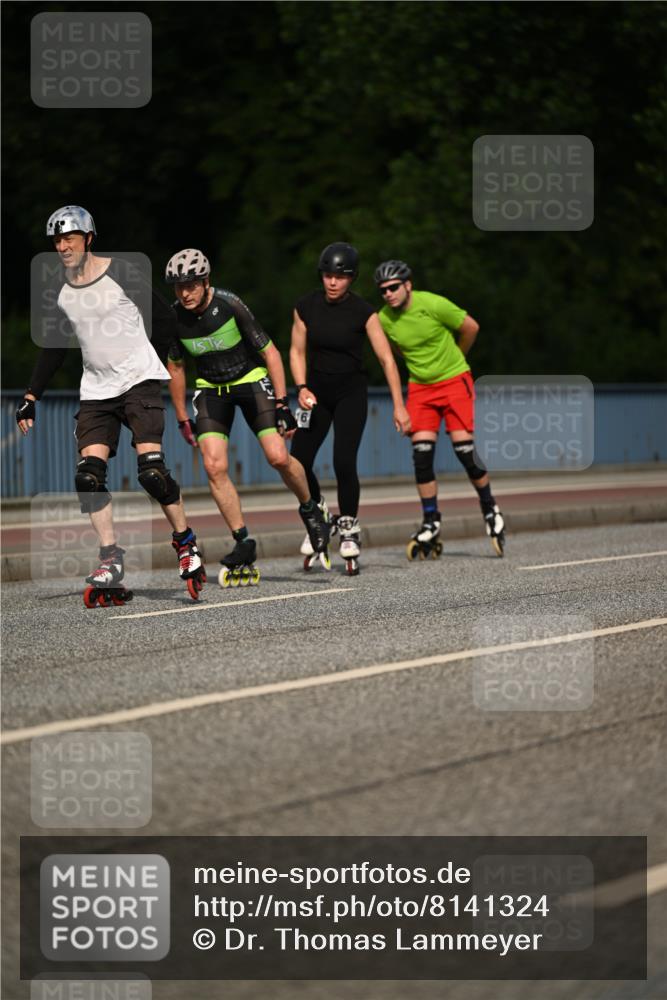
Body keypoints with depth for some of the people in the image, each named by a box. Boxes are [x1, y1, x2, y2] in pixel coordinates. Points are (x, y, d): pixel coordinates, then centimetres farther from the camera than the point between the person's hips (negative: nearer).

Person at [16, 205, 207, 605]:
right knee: (89, 473, -12)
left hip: (139, 380, -5)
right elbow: (55, 347, 19)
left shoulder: (120, 273, -6)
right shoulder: (60, 289, 8)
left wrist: (134, 361, 1)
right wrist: (32, 396, 13)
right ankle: (111, 560, -7)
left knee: (151, 468, -17)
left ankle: (185, 542, 3)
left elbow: (165, 321, 2)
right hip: (96, 390, 5)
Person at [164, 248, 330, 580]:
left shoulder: (230, 305, -23)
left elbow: (270, 353, -15)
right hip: (211, 388, 3)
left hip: (251, 380, -3)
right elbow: (175, 367, 6)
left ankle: (310, 511, 13)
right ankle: (242, 542, -4)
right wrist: (182, 420, 9)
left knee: (278, 457, -16)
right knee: (215, 468, -14)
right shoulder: (174, 317, -11)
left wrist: (282, 403, -17)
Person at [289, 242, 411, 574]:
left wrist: (399, 406, -16)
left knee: (344, 462, -17)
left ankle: (349, 528, 2)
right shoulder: (306, 307, -5)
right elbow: (297, 351, 5)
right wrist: (302, 388, -11)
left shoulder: (362, 312, -13)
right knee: (297, 462, -7)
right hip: (317, 392, 3)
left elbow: (386, 359, -11)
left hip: (351, 392, -3)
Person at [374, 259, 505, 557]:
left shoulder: (433, 305, -18)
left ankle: (490, 508, 10)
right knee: (421, 453, -7)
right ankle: (431, 524, 2)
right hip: (420, 387, 3)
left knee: (464, 448, -11)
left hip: (454, 380, -3)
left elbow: (471, 327, -2)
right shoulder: (384, 320, -6)